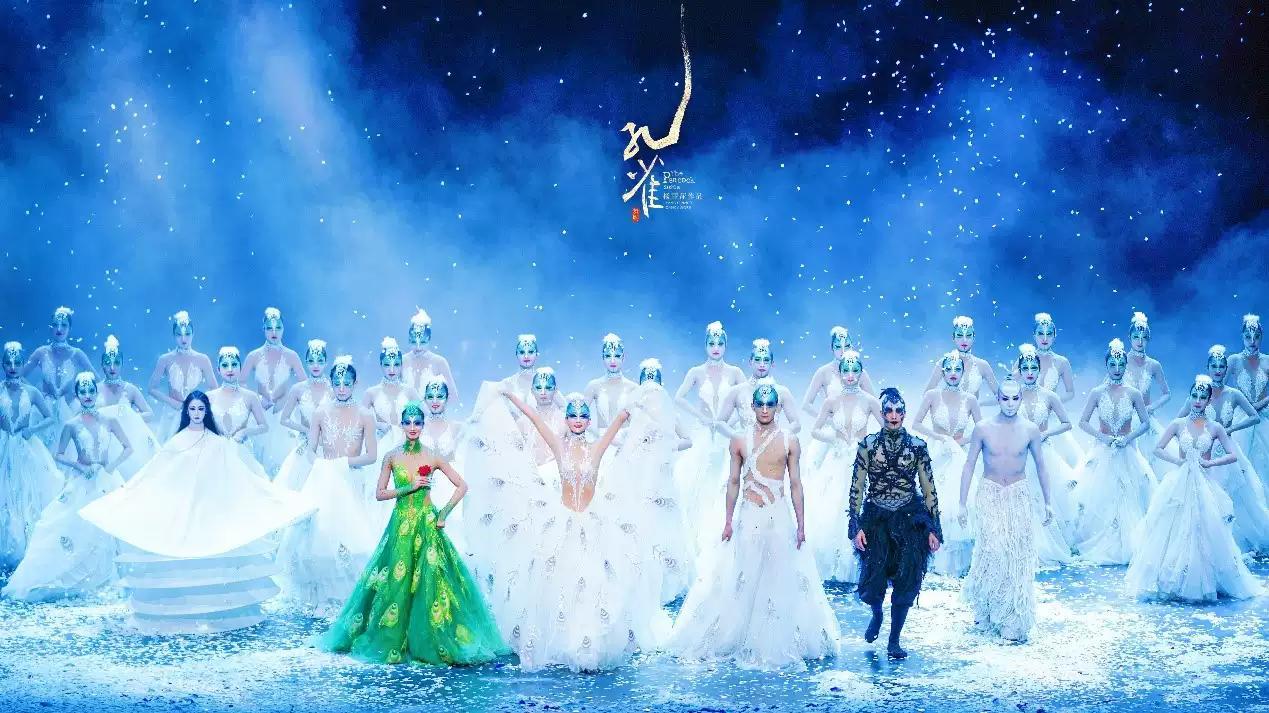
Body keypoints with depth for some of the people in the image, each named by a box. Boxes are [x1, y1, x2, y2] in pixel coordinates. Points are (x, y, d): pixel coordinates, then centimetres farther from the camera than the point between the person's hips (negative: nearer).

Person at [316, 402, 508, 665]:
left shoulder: (433, 458, 0)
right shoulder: (392, 457, 2)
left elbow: (462, 486, 2)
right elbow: (380, 493, 1)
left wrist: (444, 513, -5)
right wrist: (410, 487, -10)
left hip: (427, 525, -1)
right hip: (401, 525, 1)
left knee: (430, 583, -4)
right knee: (396, 583, 1)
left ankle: (428, 643, 5)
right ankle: (392, 642, 12)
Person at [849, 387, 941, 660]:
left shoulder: (917, 446, 1)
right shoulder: (868, 444, 0)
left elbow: (929, 489, 4)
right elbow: (856, 488, -1)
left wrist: (934, 529, 1)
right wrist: (856, 527, -7)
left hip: (910, 520, 0)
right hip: (876, 519, 0)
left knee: (906, 583, 0)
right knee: (873, 579, 0)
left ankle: (894, 641, 15)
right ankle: (876, 614, 37)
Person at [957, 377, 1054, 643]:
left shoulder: (1030, 430, -1)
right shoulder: (983, 428, -4)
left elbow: (1041, 465, 11)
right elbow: (969, 466, 2)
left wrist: (1047, 502, 12)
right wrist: (962, 504, 0)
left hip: (1018, 496, 2)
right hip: (989, 496, -2)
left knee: (1019, 557, -2)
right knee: (993, 550, -16)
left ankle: (1014, 619, 10)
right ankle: (985, 609, 5)